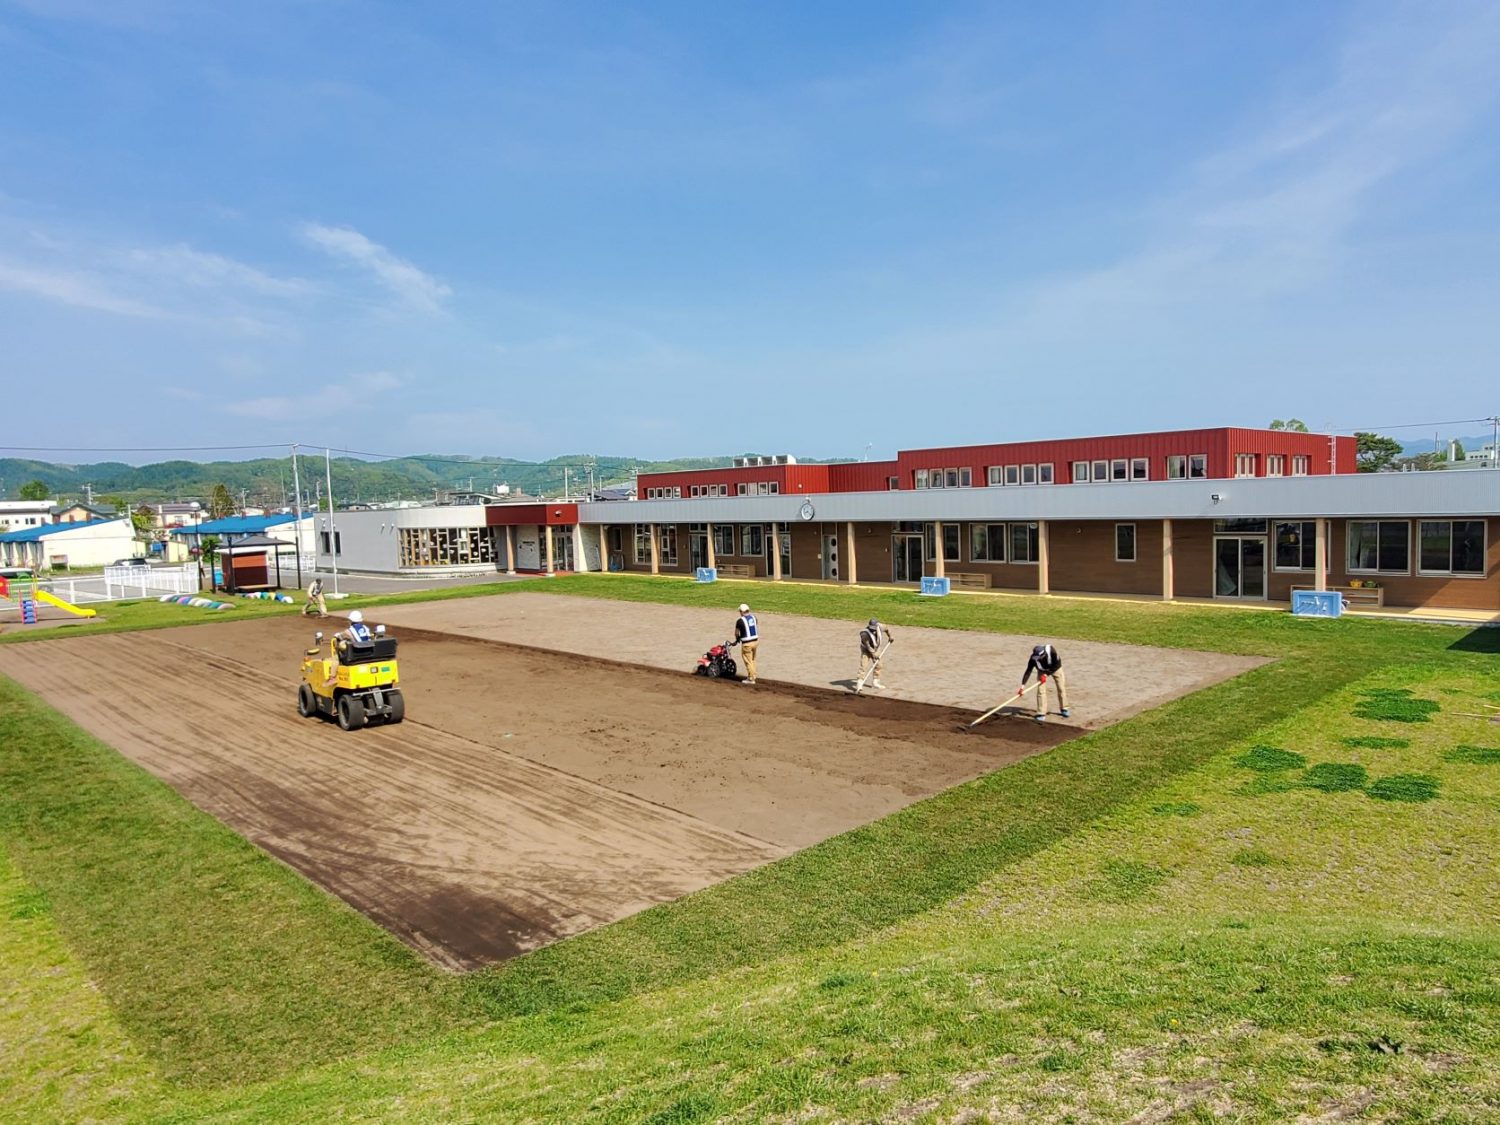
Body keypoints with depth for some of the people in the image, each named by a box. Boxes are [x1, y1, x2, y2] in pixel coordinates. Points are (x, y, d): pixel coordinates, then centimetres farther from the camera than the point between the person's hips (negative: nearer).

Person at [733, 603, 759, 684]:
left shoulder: (740, 620, -15)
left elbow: (736, 633, -3)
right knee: (753, 660, 21)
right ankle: (753, 675, 32)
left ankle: (751, 679, 9)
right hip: (755, 641, 7)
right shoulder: (753, 617, 4)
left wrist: (737, 639, 18)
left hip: (747, 643, -7)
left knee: (748, 661, 4)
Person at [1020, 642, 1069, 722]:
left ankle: (1064, 708, 26)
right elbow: (1028, 671, -33)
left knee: (1061, 688, 5)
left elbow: (1056, 665, -28)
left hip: (1056, 668, 0)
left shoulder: (1052, 651, -39)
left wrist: (1046, 674, -31)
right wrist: (1023, 684, -41)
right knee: (1041, 690, -11)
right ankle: (1041, 714, -6)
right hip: (1042, 671, 0)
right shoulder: (1033, 658, -34)